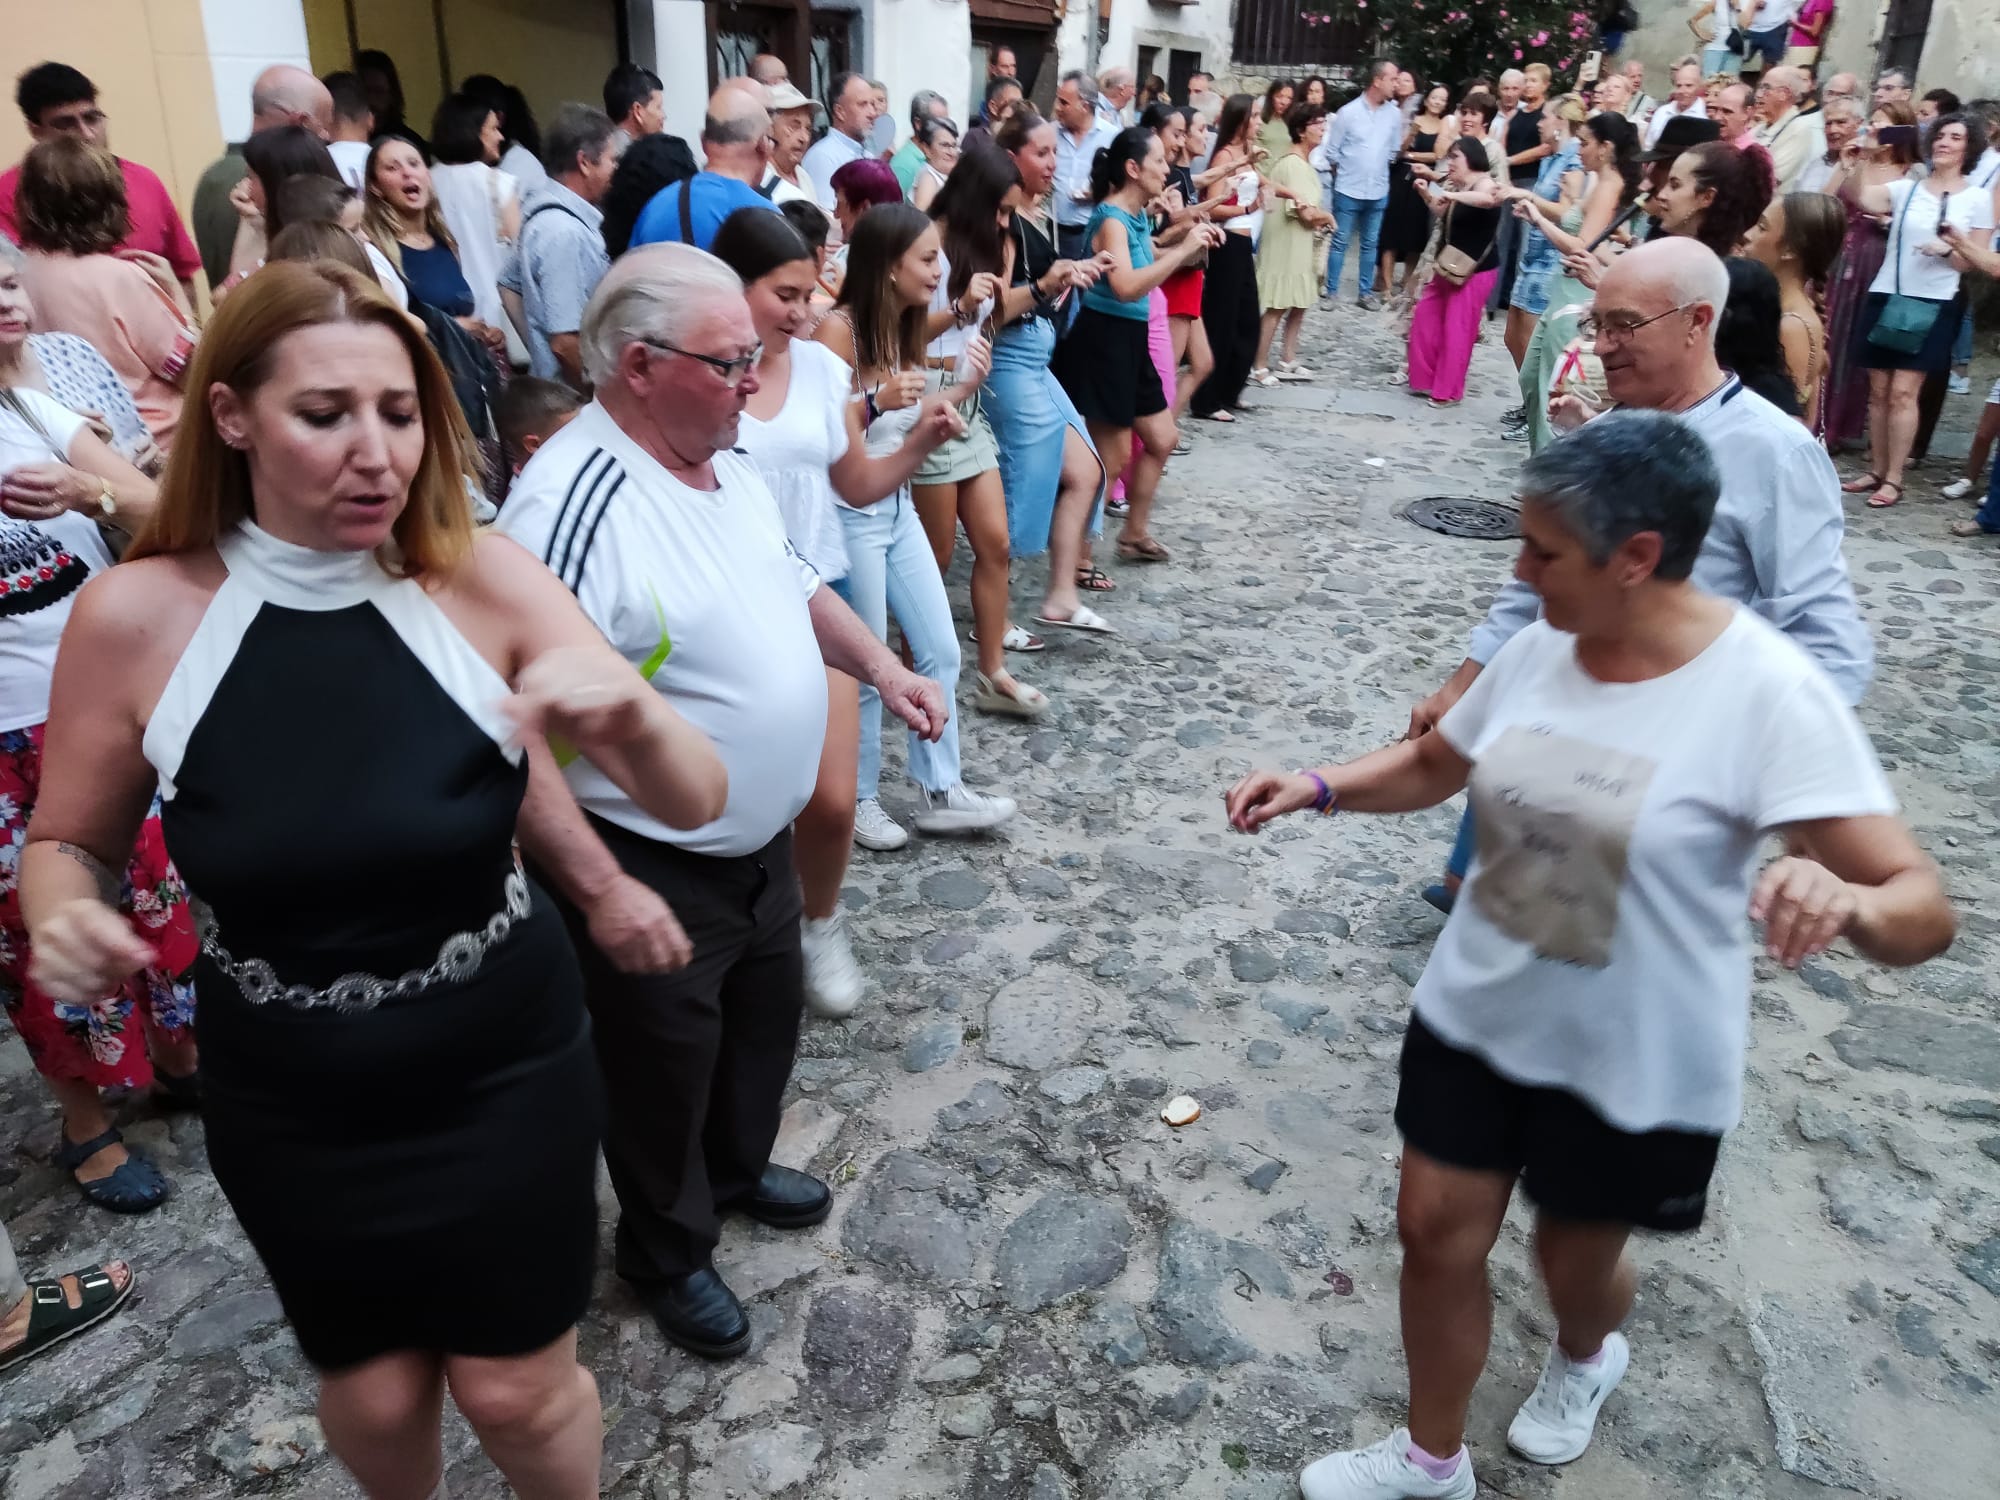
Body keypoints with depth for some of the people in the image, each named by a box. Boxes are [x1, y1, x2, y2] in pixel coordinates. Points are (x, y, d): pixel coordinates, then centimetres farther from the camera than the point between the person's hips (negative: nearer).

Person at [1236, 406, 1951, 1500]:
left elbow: (1922, 909, -25)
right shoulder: (1539, 650, -7)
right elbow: (1431, 767, 10)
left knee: (1574, 1255, 19)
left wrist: (1843, 900, -48)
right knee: (1436, 1231, 11)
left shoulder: (1766, 694, -23)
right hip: (1475, 1015, 4)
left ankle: (1584, 1357, 57)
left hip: (1637, 1067, -4)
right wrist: (1315, 787, -7)